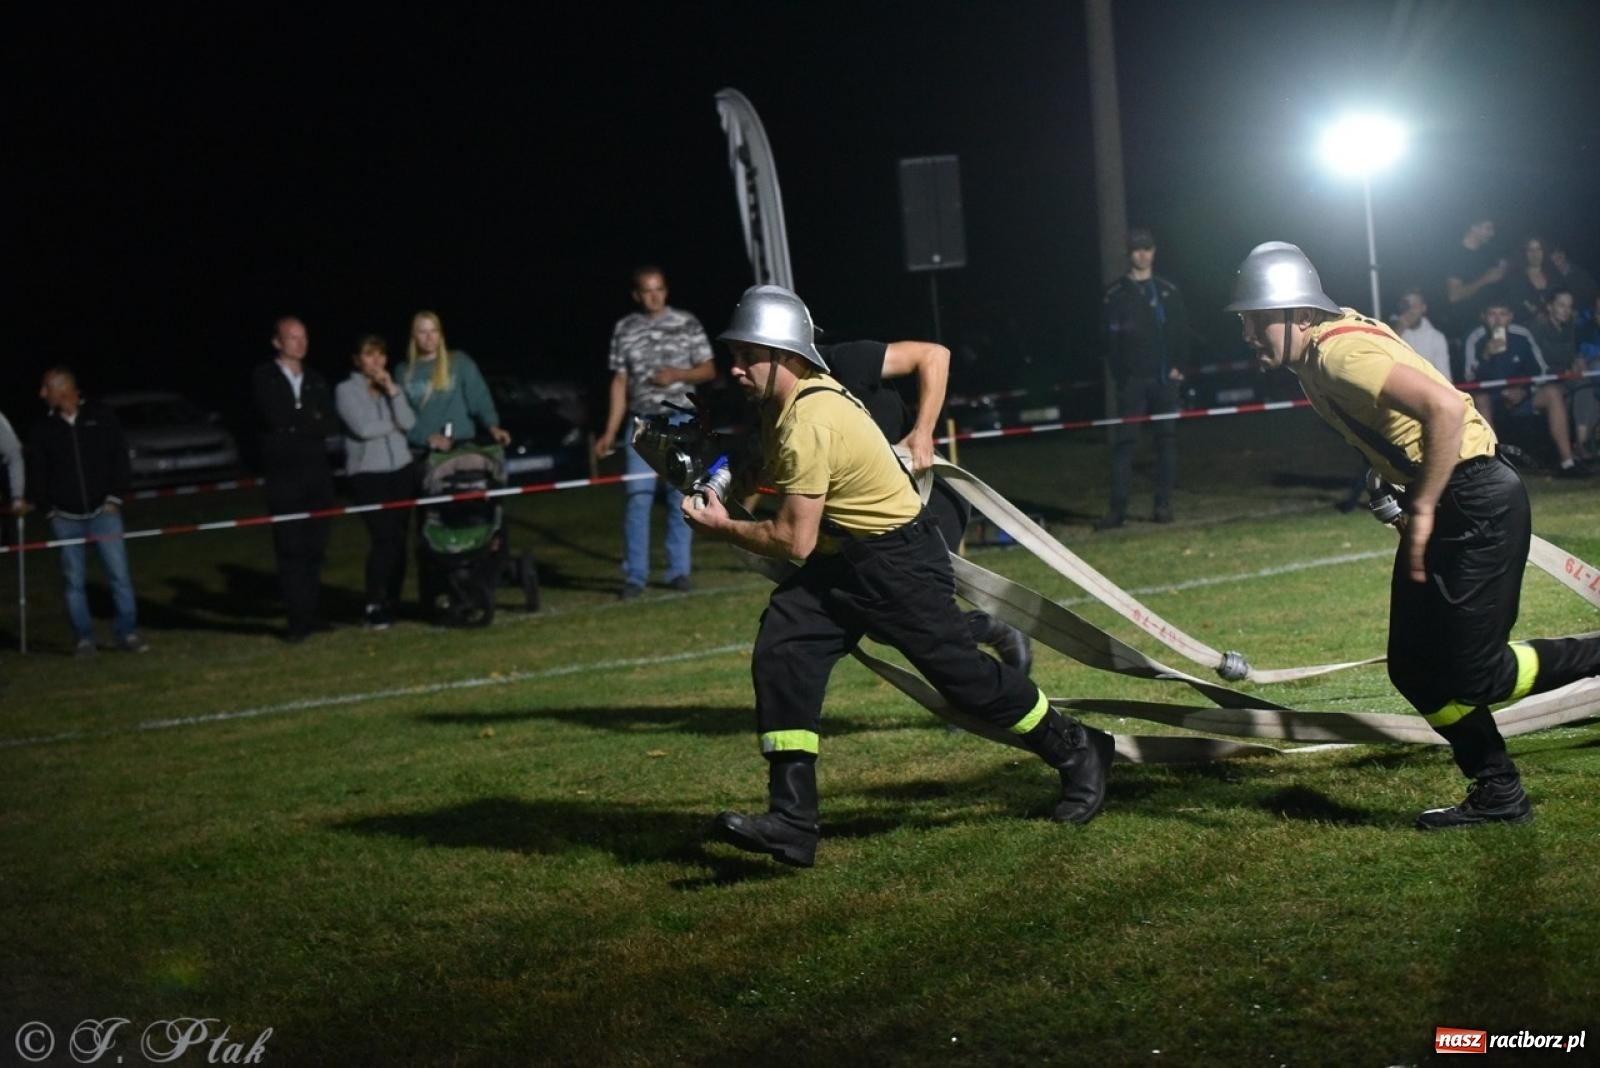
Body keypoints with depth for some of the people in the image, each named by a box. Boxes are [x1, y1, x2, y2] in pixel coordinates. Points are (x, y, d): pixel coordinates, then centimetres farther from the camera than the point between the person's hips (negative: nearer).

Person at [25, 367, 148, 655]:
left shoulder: (101, 417, 0)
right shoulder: (43, 429, 5)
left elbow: (120, 458, 3)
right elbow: (36, 474, 11)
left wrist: (115, 498, -2)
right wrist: (49, 508, 4)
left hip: (103, 511, -1)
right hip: (66, 518, 1)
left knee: (119, 573, -6)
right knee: (73, 580, 1)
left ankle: (127, 633, 2)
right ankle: (84, 639, 7)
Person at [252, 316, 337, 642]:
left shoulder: (315, 380, 15)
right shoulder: (263, 378, 0)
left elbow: (331, 425, 6)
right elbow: (275, 418, -15)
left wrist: (295, 423, -6)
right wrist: (310, 421, -3)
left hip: (317, 474, 5)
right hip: (284, 476, -4)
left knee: (315, 547, 6)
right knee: (290, 549, -6)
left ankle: (310, 612, 13)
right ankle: (297, 619, -5)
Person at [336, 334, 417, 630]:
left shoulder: (390, 388, 12)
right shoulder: (346, 390, -1)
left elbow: (409, 423, -1)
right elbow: (363, 428, -13)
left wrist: (392, 390, -7)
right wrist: (394, 424, 0)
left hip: (401, 471, 5)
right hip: (367, 474, -5)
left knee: (399, 538, 2)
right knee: (383, 538, -14)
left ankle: (391, 603, 10)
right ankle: (374, 606, -8)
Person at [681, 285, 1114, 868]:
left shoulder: (808, 423, -27)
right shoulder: (792, 399, 3)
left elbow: (795, 540, -25)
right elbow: (778, 473, 21)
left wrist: (723, 528, -12)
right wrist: (728, 479, 3)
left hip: (898, 560, -9)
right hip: (840, 561, 10)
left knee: (960, 672, 1)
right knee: (780, 654, -7)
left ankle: (1077, 753, 24)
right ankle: (792, 821, -9)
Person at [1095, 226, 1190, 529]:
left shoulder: (1168, 291, 10)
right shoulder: (1115, 294, 4)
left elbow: (1182, 332, 8)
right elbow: (1108, 337, 1)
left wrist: (1178, 367, -3)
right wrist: (1120, 373, -7)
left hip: (1165, 378, 2)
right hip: (1132, 379, -2)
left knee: (1167, 439, 2)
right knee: (1124, 442, -6)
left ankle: (1164, 504, 7)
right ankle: (1117, 509, -8)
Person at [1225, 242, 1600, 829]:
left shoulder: (1339, 351, -21)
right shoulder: (1314, 359, 8)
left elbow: (1446, 408, -31)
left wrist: (1422, 510, -25)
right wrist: (1413, 505, 13)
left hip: (1477, 503, -10)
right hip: (1440, 507, 10)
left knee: (1472, 675, -8)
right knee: (1415, 668, 10)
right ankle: (1497, 797, 20)